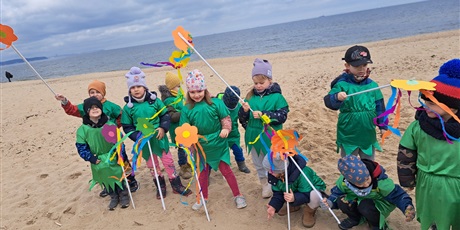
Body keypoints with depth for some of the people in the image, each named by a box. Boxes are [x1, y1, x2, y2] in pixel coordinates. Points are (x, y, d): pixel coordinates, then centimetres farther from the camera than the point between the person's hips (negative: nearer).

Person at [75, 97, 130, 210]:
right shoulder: (83, 129, -7)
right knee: (106, 181, 13)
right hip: (98, 163, 2)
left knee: (118, 177, 6)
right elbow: (81, 148, -3)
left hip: (113, 159, -1)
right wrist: (92, 159, -11)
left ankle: (124, 195, 30)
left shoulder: (110, 125, -8)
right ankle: (114, 197, 35)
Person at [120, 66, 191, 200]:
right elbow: (127, 127, 0)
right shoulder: (128, 107, -6)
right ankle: (160, 186, 34)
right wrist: (137, 136, -16)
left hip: (159, 137, -1)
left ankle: (176, 185, 23)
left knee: (168, 161, 7)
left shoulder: (155, 101, -6)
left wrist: (163, 128, -15)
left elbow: (165, 115, 1)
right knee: (152, 165, 15)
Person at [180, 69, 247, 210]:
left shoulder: (215, 103, -13)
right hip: (200, 146, 2)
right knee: (202, 172, 17)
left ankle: (237, 195, 24)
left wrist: (226, 129, -23)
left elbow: (225, 118, -5)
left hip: (218, 144, -2)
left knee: (225, 169, 6)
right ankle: (203, 198, 37)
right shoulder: (187, 109, -8)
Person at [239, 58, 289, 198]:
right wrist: (244, 111, -20)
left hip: (270, 138, -4)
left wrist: (263, 114, -26)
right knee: (258, 165, 20)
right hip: (254, 137, 5)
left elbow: (282, 116, -18)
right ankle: (265, 185, 41)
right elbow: (242, 118, 2)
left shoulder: (276, 97, -10)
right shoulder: (250, 96, 1)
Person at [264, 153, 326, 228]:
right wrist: (273, 206, -33)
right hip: (295, 191, 6)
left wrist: (295, 198, -56)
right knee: (272, 187, -11)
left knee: (314, 196, -41)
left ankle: (309, 212, -4)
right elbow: (278, 193, -15)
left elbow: (307, 195, -36)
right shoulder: (274, 175, -19)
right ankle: (294, 206, 9)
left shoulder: (301, 173, -39)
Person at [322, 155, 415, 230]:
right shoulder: (344, 181, -24)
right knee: (341, 201, -27)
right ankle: (356, 218, 7)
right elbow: (337, 192, -6)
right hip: (359, 201, 3)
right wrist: (330, 201, -26)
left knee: (365, 206, -37)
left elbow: (397, 195, -22)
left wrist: (407, 207, -41)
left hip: (378, 204, -3)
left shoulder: (380, 182, -34)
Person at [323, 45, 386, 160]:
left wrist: (383, 126, 12)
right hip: (348, 136, -3)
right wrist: (337, 97, -46)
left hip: (368, 135, 4)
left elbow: (380, 107, 8)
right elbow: (329, 101, -26)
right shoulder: (342, 84, -13)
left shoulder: (372, 85, -2)